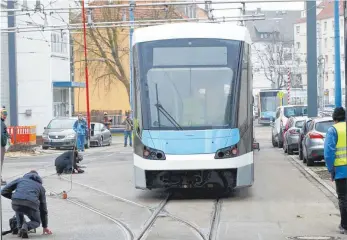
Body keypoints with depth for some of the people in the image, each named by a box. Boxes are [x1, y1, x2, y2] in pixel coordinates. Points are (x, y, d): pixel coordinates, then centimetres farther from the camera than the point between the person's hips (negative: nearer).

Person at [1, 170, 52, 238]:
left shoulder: (20, 179, 29)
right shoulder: (40, 187, 30)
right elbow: (43, 208, 32)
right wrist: (45, 226, 38)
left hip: (16, 204, 1)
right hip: (31, 205, -1)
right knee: (36, 222, 27)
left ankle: (20, 227, 19)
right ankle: (26, 227, -7)